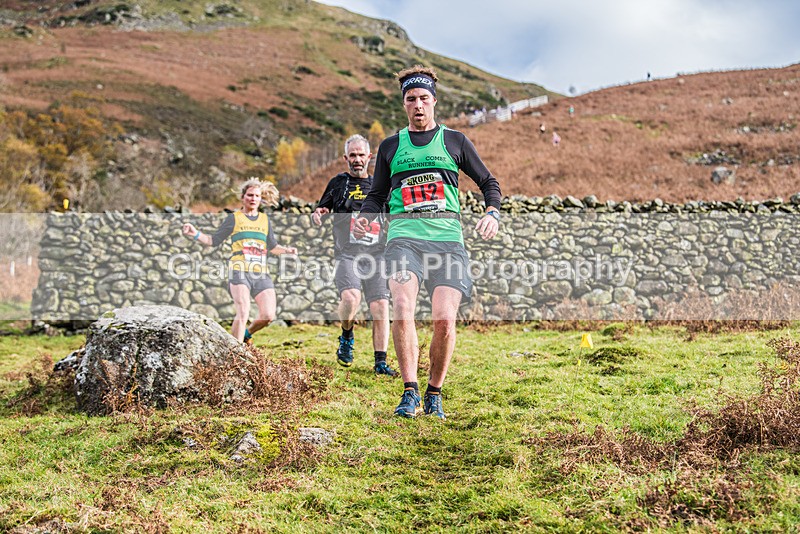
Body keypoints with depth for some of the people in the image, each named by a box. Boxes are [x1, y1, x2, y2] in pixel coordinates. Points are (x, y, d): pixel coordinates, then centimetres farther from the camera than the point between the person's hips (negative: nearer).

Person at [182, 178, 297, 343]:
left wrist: (286, 250, 7)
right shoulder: (234, 218, 8)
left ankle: (246, 334, 25)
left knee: (268, 316, -5)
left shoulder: (265, 220, 18)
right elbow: (214, 240, 9)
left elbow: (272, 246, 25)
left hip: (261, 274, 4)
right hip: (239, 271, -4)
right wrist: (195, 234, -5)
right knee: (243, 313, -19)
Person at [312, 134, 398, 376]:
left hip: (376, 256, 2)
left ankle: (380, 362, -1)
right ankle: (346, 337, 5)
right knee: (350, 297, -26)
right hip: (347, 255, -2)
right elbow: (320, 211, 19)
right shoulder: (338, 183, 13)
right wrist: (318, 214, -4)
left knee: (380, 307, -9)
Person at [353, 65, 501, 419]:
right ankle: (410, 393, -14)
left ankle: (434, 395, 7)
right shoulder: (390, 146, 19)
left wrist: (492, 213, 0)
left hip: (447, 237, 0)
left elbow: (488, 183, 19)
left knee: (444, 319, -13)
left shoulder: (454, 141, 15)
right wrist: (365, 217, 3)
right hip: (404, 236, 1)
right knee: (402, 310, -23)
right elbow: (377, 194, 24)